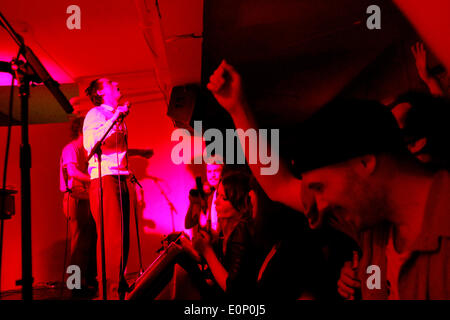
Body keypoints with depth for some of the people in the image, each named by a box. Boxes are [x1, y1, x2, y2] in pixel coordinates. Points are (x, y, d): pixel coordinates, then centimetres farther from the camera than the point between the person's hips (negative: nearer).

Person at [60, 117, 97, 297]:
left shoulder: (83, 151, 23)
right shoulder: (71, 148, -6)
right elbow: (72, 172, -22)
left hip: (85, 199, 9)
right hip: (75, 199, -9)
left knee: (91, 240, 9)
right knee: (80, 242, -9)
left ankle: (90, 280, 17)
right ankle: (77, 285, -6)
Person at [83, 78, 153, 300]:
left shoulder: (117, 116, 24)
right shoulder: (96, 113, -2)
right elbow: (90, 144, -19)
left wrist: (140, 152, 37)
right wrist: (115, 117, -20)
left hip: (120, 179, 9)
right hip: (105, 179, -9)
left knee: (122, 237, 11)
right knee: (111, 237, -12)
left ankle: (119, 287, 20)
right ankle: (109, 292, -9)